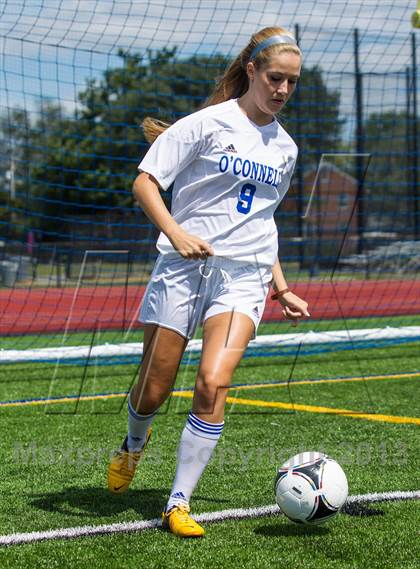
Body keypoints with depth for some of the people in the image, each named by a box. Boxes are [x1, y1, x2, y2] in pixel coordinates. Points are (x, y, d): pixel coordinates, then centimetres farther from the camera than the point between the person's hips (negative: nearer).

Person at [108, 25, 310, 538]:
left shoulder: (285, 147, 14)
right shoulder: (210, 122, -3)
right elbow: (144, 183, -6)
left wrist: (280, 287, 23)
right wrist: (176, 233, -21)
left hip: (244, 275, 3)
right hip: (184, 266, -3)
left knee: (214, 382, -18)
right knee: (153, 389, 2)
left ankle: (178, 504, -10)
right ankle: (132, 448, 38)